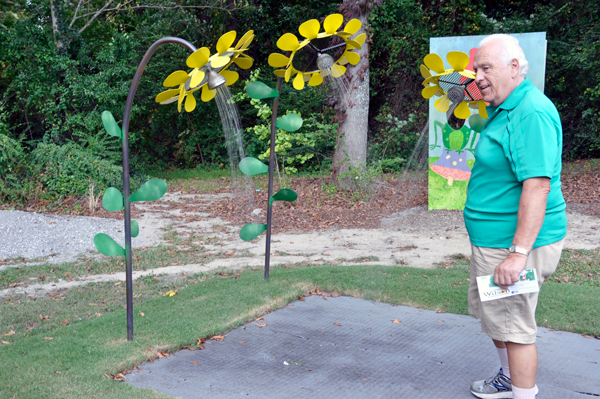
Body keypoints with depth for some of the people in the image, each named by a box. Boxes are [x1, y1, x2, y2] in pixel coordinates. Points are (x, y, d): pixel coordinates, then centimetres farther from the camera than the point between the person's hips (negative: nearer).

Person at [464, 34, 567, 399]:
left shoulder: (531, 114, -22)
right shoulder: (505, 109, 12)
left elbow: (537, 186, -28)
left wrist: (518, 252, -29)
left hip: (513, 244, -11)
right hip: (492, 241, 11)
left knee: (513, 326, 1)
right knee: (488, 311, 24)